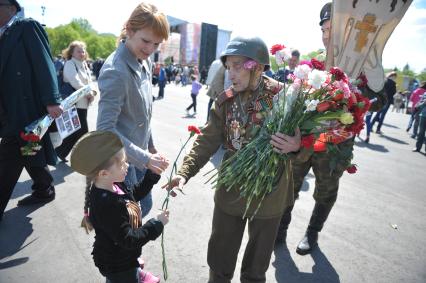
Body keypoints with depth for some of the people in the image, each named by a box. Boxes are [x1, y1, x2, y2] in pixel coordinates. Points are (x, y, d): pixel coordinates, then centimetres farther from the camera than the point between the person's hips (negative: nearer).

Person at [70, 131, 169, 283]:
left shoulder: (113, 186, -13)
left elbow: (135, 194, 6)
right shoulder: (106, 206, -38)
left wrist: (153, 174, -3)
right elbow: (128, 240, -32)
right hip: (117, 266, -7)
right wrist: (157, 224, -26)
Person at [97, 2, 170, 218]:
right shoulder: (116, 71, -24)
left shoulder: (145, 63, 2)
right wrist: (144, 158, -28)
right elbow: (105, 129, -26)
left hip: (138, 151, 8)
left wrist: (149, 145, 16)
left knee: (144, 205, 21)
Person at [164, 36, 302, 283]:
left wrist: (296, 146, -29)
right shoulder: (226, 101, -4)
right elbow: (208, 141, -5)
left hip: (269, 193, -2)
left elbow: (303, 140, -5)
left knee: (257, 262, 20)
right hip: (231, 190, 3)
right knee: (220, 258, 19)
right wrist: (185, 171, -17)